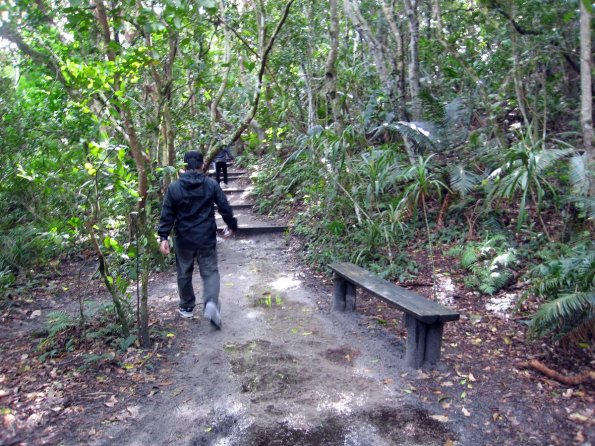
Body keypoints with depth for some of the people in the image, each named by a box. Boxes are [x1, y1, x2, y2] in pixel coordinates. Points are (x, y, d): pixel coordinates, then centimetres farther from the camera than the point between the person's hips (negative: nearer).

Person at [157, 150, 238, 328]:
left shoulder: (174, 187, -3)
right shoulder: (211, 184, -4)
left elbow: (167, 214, -5)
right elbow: (225, 207, 0)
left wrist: (163, 237, -2)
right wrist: (232, 226, 14)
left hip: (184, 240, 1)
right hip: (207, 239, -1)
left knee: (184, 274, 16)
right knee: (210, 271, 6)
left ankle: (186, 307, 30)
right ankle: (211, 302, -17)